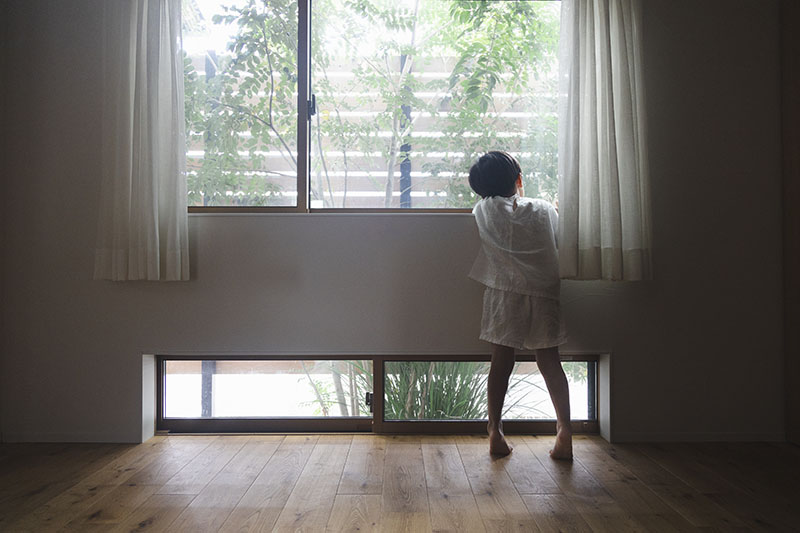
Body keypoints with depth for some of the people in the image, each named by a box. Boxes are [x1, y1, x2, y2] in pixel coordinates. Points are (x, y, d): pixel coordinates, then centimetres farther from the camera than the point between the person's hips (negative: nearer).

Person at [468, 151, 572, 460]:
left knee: (501, 363, 5)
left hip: (503, 293, -1)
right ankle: (564, 429, 4)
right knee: (549, 361, 6)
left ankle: (495, 431, 8)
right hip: (543, 293, 1)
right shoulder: (545, 210, 4)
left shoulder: (484, 210, 0)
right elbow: (556, 247, 14)